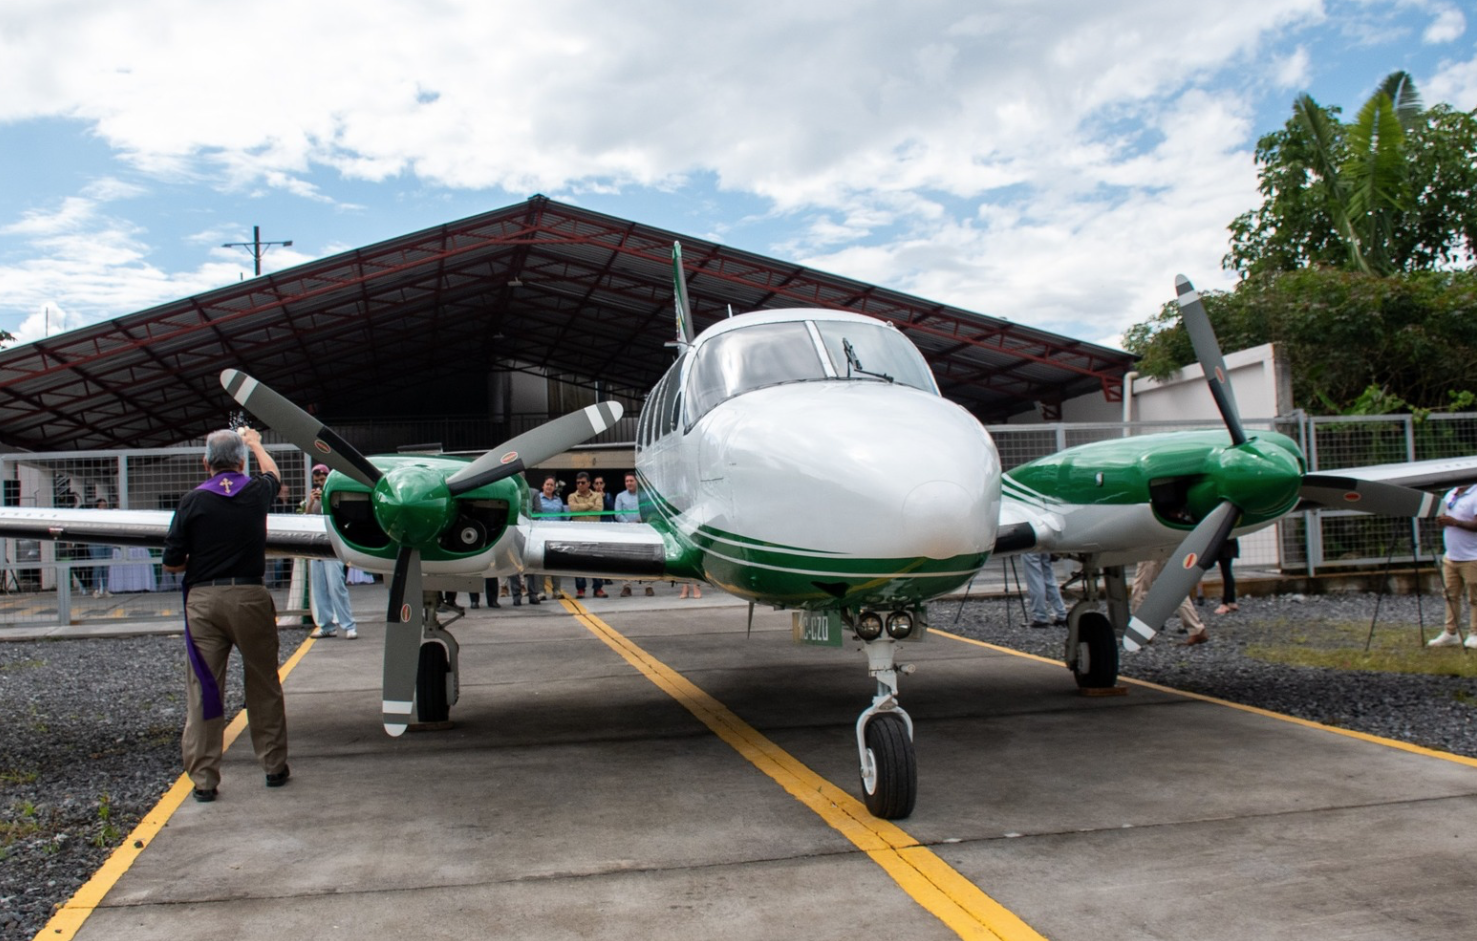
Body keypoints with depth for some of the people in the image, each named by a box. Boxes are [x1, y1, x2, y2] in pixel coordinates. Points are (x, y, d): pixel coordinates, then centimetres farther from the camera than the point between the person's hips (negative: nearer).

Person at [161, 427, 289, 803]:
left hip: (203, 599, -1)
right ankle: (274, 766, 20)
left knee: (202, 690, 5)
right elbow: (272, 474, 29)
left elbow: (171, 563, -2)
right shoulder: (256, 492, 2)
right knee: (264, 687, 12)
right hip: (249, 597, 1)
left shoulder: (193, 500, -3)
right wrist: (255, 443, 45)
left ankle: (203, 780, 8)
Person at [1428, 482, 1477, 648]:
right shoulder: (1450, 494, 13)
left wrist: (1455, 522, -26)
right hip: (1450, 557, 7)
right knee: (1450, 595, 8)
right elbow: (1444, 521, 20)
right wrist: (1441, 520, -2)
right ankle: (1450, 633, 12)